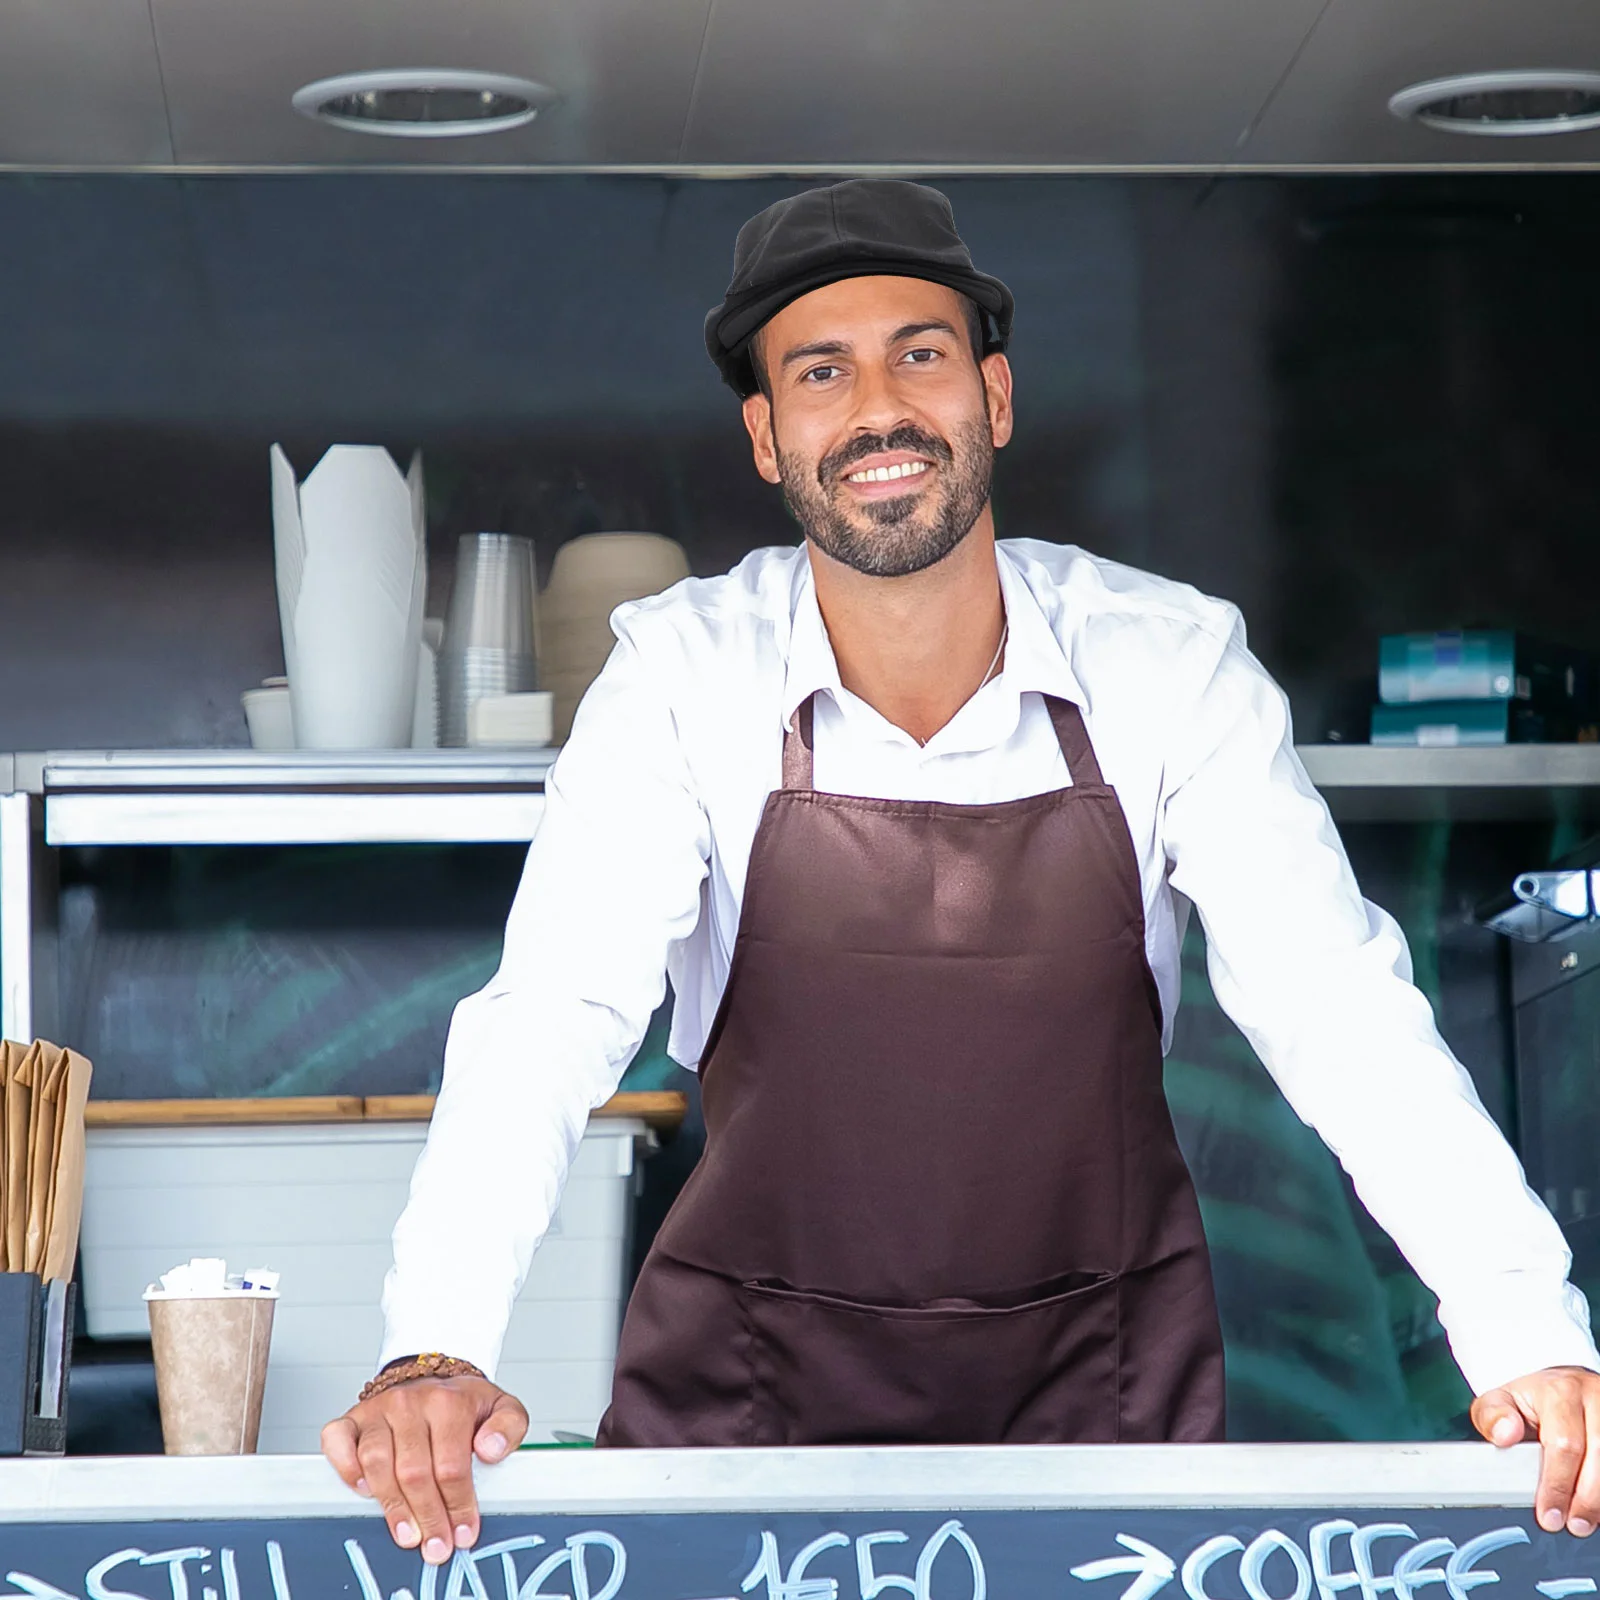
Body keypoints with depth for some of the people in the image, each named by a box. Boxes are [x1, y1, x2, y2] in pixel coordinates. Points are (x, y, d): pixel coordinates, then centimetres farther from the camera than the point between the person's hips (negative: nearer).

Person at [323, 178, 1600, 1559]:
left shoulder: (1171, 660, -11)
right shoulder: (684, 673, -13)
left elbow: (1338, 1010, -16)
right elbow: (551, 1017, -20)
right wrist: (437, 1350, -37)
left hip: (1098, 1364, 1)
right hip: (760, 1366, 0)